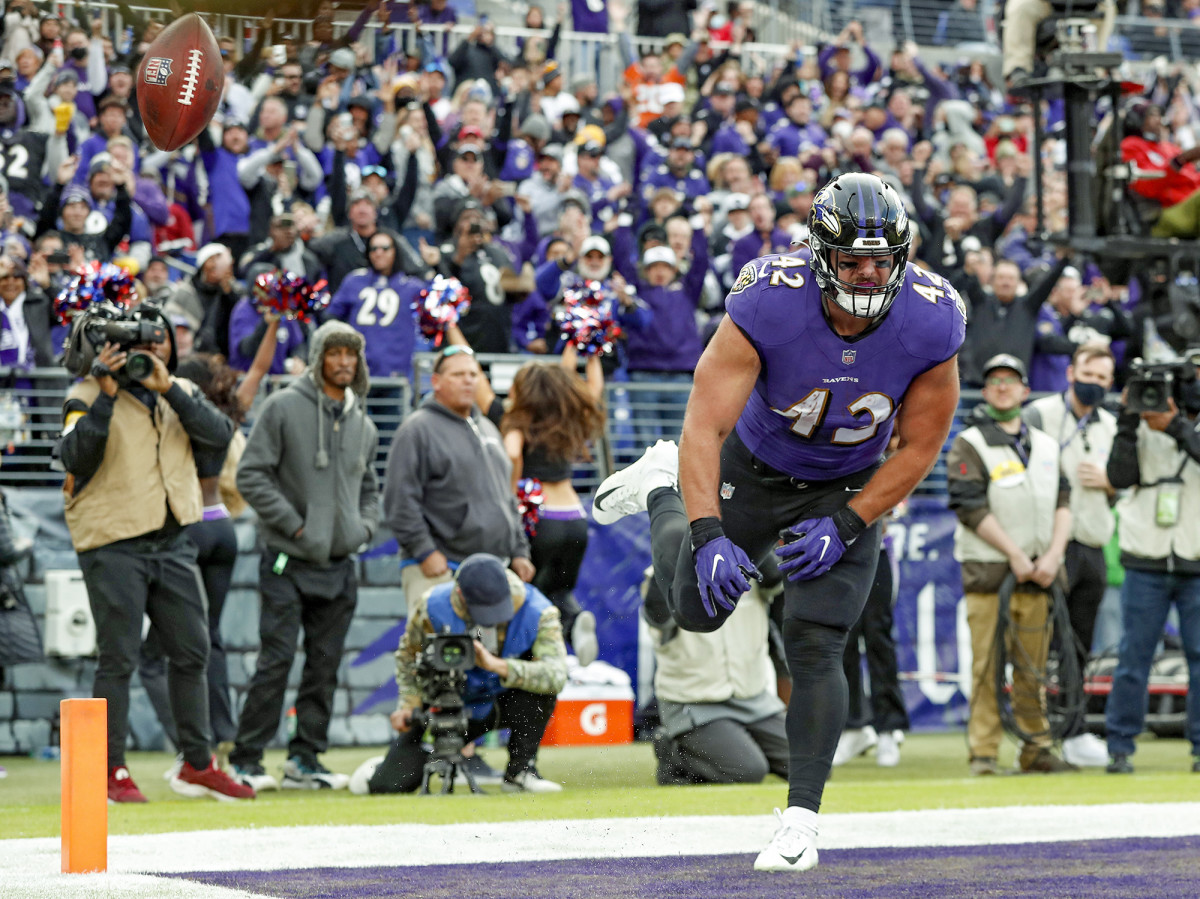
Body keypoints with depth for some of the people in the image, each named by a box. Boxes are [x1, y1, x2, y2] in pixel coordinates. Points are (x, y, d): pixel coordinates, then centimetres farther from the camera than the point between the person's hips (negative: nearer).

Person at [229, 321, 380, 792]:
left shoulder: (363, 425, 13)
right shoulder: (283, 408, -5)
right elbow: (252, 475, -8)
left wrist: (364, 525, 6)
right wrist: (293, 523, -13)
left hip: (340, 564, 6)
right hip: (289, 561, -6)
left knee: (325, 665, 7)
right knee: (276, 660, -9)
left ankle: (305, 759, 14)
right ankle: (246, 759, -4)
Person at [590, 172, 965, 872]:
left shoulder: (932, 323, -28)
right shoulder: (767, 304, -34)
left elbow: (919, 449, -14)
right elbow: (705, 426, -32)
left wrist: (844, 525, -20)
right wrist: (708, 537, -42)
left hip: (850, 490, 0)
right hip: (755, 467, 0)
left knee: (815, 648, -12)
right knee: (697, 608, 15)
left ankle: (801, 819, -2)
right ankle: (663, 489, 45)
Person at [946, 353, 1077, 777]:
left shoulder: (1046, 445, 16)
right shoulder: (968, 446, 2)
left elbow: (1062, 503, 10)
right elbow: (972, 508, -8)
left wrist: (1053, 555, -6)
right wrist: (1015, 555, -13)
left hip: (1038, 572, 4)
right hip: (988, 571, -4)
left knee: (1034, 667, 6)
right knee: (986, 665, -8)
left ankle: (1037, 749, 13)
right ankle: (983, 753, -7)